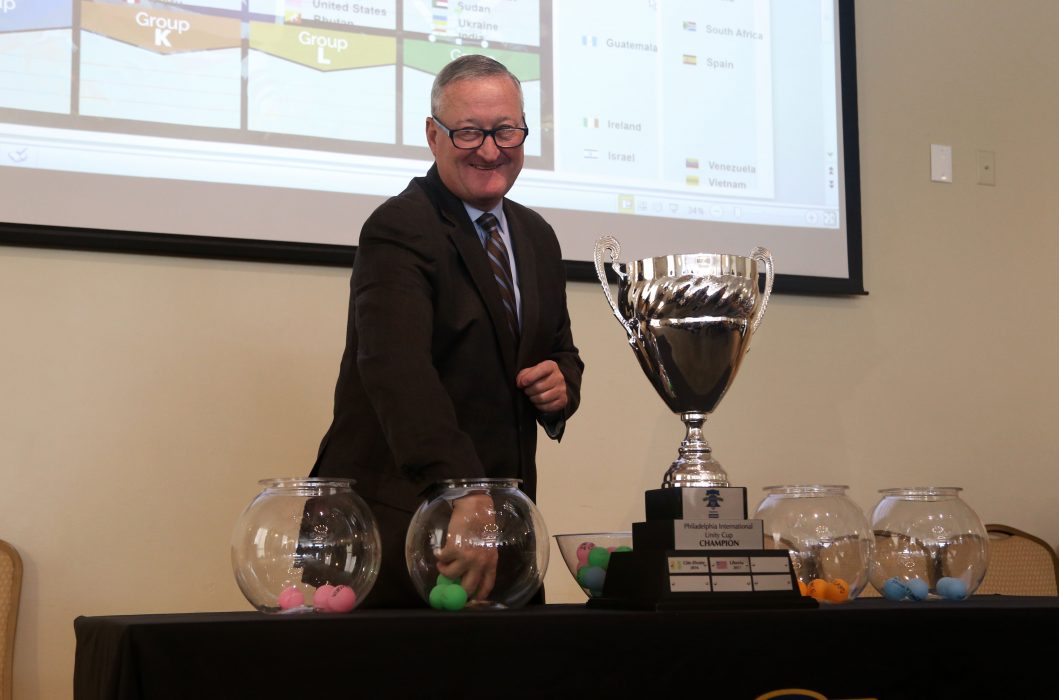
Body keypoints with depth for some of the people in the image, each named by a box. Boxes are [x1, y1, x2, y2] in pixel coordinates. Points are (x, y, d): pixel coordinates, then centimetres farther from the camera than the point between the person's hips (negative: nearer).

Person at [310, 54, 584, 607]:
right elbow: (398, 366, -29)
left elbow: (560, 350, 25)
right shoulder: (398, 230, -13)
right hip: (394, 517, -7)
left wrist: (562, 384, -2)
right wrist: (463, 496, -42)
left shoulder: (537, 237, 13)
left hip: (498, 518, 7)